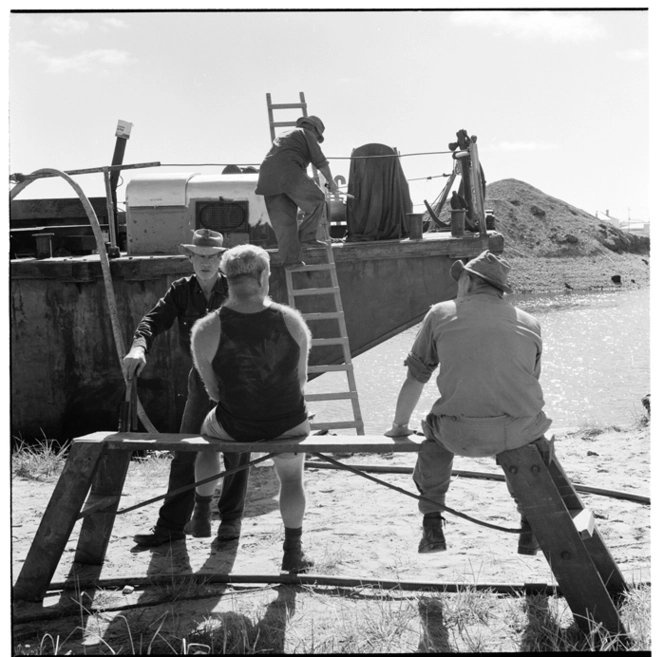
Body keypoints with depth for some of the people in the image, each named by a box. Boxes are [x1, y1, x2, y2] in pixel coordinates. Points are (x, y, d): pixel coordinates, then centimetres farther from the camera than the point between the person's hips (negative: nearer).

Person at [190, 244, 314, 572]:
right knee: (292, 479, 28)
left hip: (234, 427, 0)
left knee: (206, 438, 34)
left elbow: (212, 389, -6)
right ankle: (293, 551, 33)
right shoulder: (290, 321, -16)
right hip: (289, 425, 0)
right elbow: (301, 379, -4)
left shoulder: (206, 331, -20)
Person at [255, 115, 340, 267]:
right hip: (289, 173, -7)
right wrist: (331, 182, 19)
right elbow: (320, 161, 7)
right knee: (317, 200, 6)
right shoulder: (307, 134, 14)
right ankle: (307, 236, -1)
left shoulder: (283, 135, 37)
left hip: (267, 175, 7)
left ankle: (290, 259, 1)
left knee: (283, 221, 5)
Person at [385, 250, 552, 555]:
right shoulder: (529, 323, 15)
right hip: (518, 432, 1)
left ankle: (432, 527, 30)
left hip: (461, 435, -1)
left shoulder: (440, 315, 10)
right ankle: (531, 528, 33)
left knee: (433, 437, 33)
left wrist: (399, 425, 34)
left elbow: (415, 379, 17)